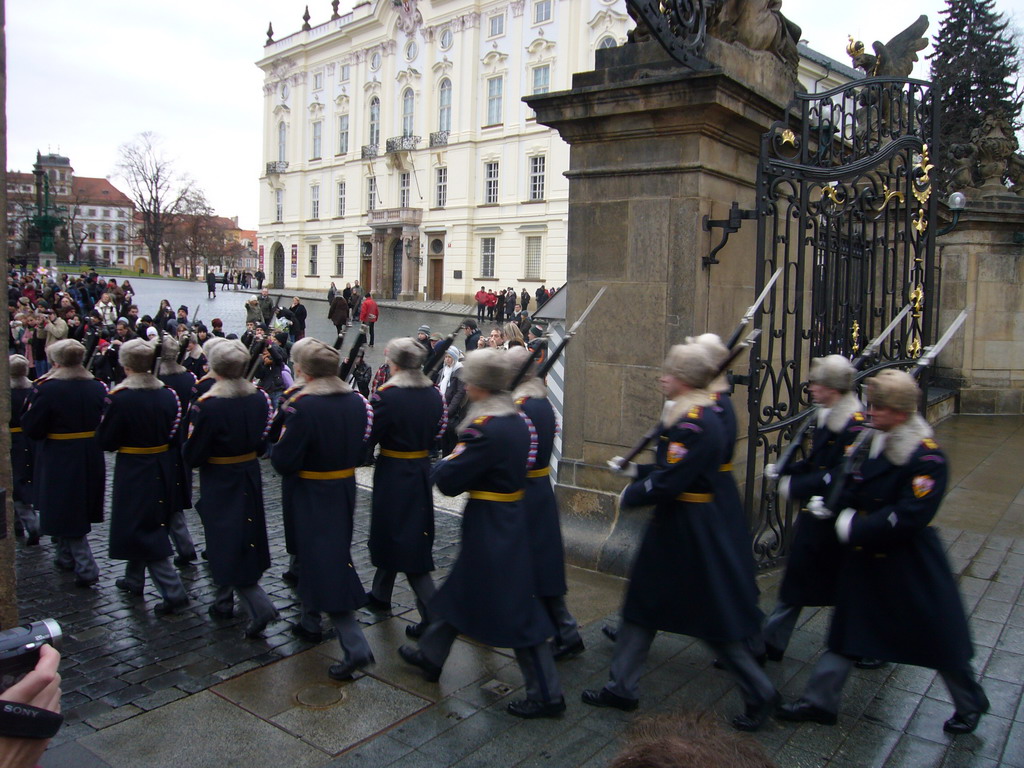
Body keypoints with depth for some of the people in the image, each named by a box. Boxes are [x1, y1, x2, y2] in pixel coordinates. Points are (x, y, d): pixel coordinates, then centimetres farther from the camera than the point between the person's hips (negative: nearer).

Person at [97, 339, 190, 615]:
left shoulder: (119, 398, -19)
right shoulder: (167, 395, -3)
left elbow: (104, 441, -12)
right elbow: (176, 437, 4)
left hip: (133, 473, -6)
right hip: (162, 471, 6)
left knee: (143, 531, 0)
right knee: (150, 526, 22)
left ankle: (173, 592, -5)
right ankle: (134, 579, 39)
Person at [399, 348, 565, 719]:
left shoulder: (484, 429, -25)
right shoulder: (516, 420, 3)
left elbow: (448, 481, -21)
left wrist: (445, 462, 0)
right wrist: (460, 458, 5)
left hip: (489, 530, -9)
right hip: (511, 519, 9)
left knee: (516, 609, 1)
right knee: (461, 588, 24)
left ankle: (547, 695, 13)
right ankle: (430, 656, 42)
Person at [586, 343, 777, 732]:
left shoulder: (693, 424, -24)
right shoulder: (694, 415, 8)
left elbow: (668, 484, -27)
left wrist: (630, 495, -11)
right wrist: (634, 470, 16)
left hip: (690, 533, -10)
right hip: (673, 525, 10)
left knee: (712, 616, 4)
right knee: (642, 602, 15)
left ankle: (760, 692, 23)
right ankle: (622, 687, 28)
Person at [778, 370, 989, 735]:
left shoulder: (926, 457, -21)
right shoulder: (870, 442, 1)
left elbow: (909, 517, -25)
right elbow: (852, 486, 8)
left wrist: (856, 528, -24)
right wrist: (830, 503, -11)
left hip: (909, 565, -6)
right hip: (864, 557, 7)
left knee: (938, 636, 12)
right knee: (847, 628, 13)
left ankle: (970, 704, 38)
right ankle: (819, 701, 23)